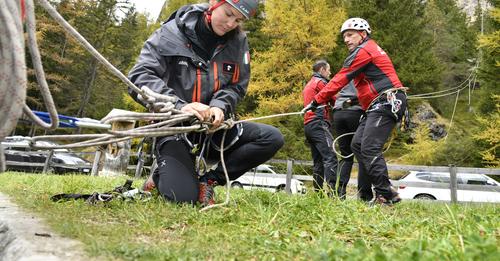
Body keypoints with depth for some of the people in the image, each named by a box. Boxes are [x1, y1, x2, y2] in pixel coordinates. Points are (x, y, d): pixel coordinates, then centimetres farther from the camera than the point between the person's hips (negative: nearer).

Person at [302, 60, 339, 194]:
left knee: (318, 162, 7)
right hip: (319, 123, -10)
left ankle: (318, 192, 4)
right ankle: (333, 191, -28)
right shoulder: (320, 82, 0)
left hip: (308, 125, 10)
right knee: (330, 157, -18)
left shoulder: (308, 85, 28)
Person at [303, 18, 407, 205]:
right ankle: (366, 194, 7)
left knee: (369, 149, -17)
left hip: (386, 103, -11)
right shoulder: (372, 49, 26)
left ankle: (387, 195, -15)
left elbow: (340, 79, -9)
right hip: (379, 105, 11)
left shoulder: (363, 51, -6)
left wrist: (316, 102, -7)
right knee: (357, 145, 7)